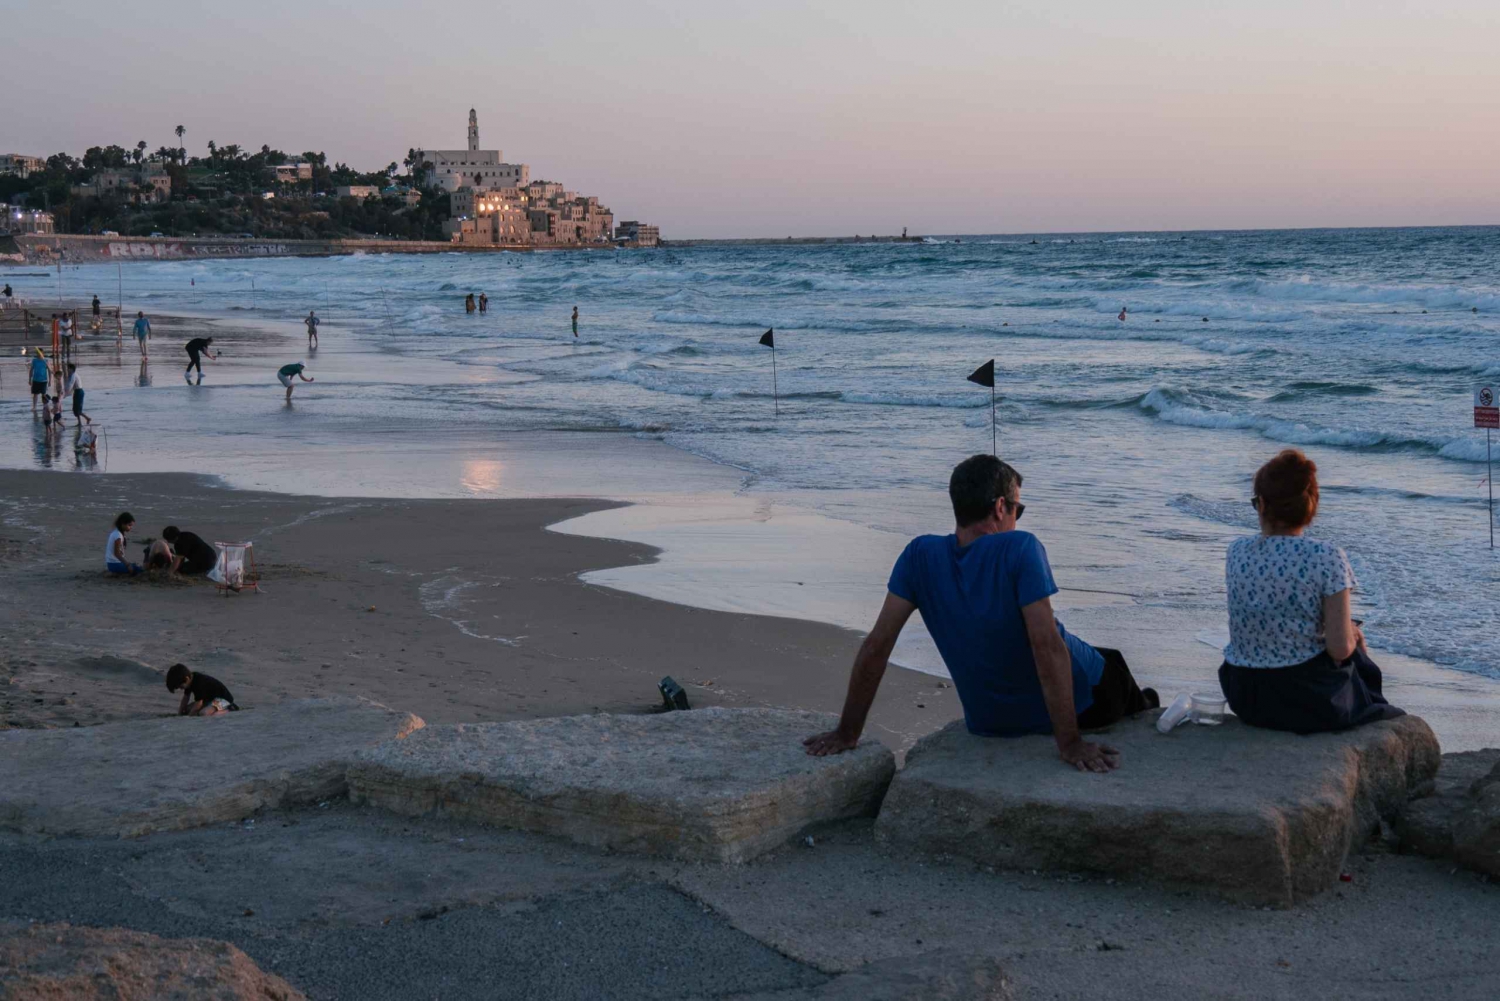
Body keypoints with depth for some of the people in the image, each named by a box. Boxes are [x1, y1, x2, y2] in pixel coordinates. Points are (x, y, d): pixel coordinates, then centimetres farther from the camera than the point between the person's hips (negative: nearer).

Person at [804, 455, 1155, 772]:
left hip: (989, 724, 5)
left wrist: (847, 734, -7)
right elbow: (1047, 645, -31)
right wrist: (1070, 743, -27)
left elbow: (876, 645, -14)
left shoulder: (921, 555, -13)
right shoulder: (1020, 549, -26)